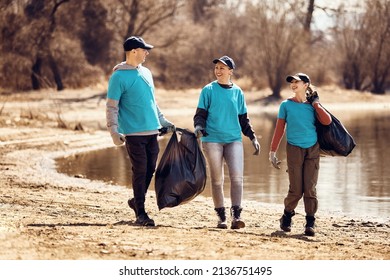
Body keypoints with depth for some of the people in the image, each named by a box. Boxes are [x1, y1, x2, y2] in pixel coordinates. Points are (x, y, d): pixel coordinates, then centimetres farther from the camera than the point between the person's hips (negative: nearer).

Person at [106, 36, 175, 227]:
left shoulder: (146, 73, 16)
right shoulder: (119, 76, -8)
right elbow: (111, 106, -9)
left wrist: (163, 122, 25)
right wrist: (114, 131, -17)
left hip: (152, 131, 7)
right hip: (134, 133, -7)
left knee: (150, 170, 9)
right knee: (140, 171, -7)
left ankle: (136, 201, 28)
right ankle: (141, 214, -1)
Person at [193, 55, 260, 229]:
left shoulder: (238, 92, 10)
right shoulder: (208, 90, 3)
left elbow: (243, 119, 17)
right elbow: (200, 114, 2)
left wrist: (253, 137, 11)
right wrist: (198, 126, -18)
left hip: (234, 139, 1)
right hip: (212, 139, -1)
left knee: (237, 176, -13)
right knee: (217, 179, 1)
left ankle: (236, 215, -13)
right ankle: (221, 216, 8)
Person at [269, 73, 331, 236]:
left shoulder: (312, 105, 10)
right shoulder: (286, 105, 7)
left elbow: (327, 121, -7)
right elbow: (279, 129, 6)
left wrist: (316, 103, -2)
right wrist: (272, 151, 1)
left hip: (313, 149, 1)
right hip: (294, 148, -1)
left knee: (310, 188, -4)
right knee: (296, 190, -6)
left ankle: (310, 222, 3)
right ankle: (287, 216, 17)